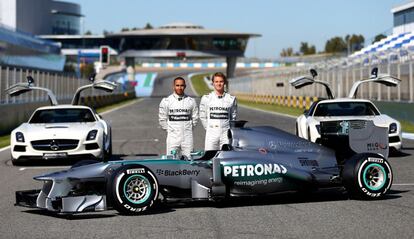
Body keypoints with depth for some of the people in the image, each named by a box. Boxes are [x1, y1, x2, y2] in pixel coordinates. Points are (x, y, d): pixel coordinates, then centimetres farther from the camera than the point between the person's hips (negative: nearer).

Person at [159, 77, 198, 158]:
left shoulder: (191, 101, 6)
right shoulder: (166, 101, 1)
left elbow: (195, 118, 12)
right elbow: (162, 119, 6)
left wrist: (189, 129, 7)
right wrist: (168, 130, 5)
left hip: (187, 136, 1)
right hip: (173, 136, -1)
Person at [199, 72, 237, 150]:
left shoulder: (231, 99, 5)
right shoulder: (206, 98, 3)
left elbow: (233, 117, 12)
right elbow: (202, 117, 9)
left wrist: (229, 129, 8)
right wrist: (208, 129, 7)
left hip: (226, 134, 1)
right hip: (211, 134, -1)